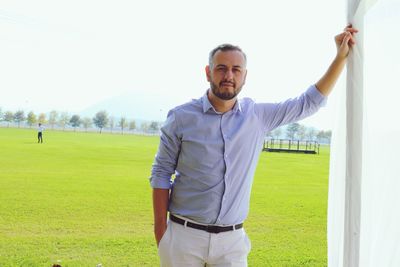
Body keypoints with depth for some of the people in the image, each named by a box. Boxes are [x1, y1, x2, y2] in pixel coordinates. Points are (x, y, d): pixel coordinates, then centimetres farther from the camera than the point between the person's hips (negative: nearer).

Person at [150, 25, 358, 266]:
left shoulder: (258, 116, 3)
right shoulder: (182, 117, -4)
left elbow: (309, 102, 9)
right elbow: (161, 174, -1)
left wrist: (341, 57, 5)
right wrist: (161, 233, -5)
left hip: (233, 239, 2)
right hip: (184, 236, -2)